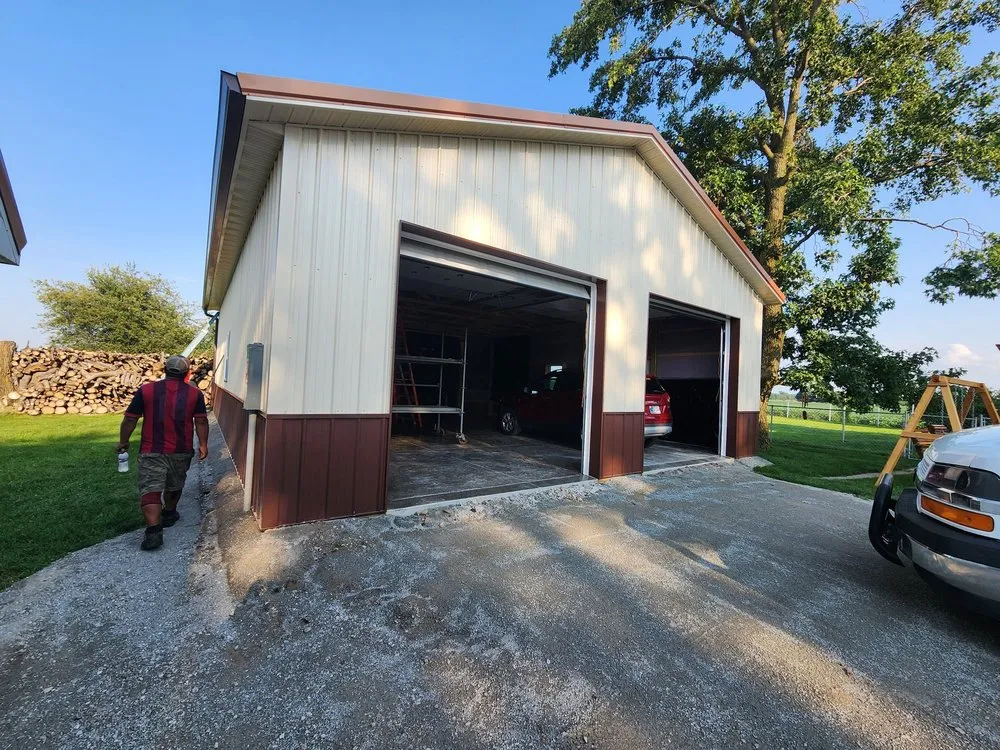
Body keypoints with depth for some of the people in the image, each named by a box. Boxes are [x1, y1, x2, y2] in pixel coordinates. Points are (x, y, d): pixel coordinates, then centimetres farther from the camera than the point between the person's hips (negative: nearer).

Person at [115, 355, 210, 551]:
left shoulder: (145, 390, -4)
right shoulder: (195, 393, -2)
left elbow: (130, 419, -1)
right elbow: (201, 421, -4)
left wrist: (123, 442, 12)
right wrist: (203, 444, 3)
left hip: (152, 451, -2)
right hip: (181, 451, 2)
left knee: (150, 490, -3)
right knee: (174, 486, 22)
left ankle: (154, 531, -15)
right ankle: (169, 514, 42)